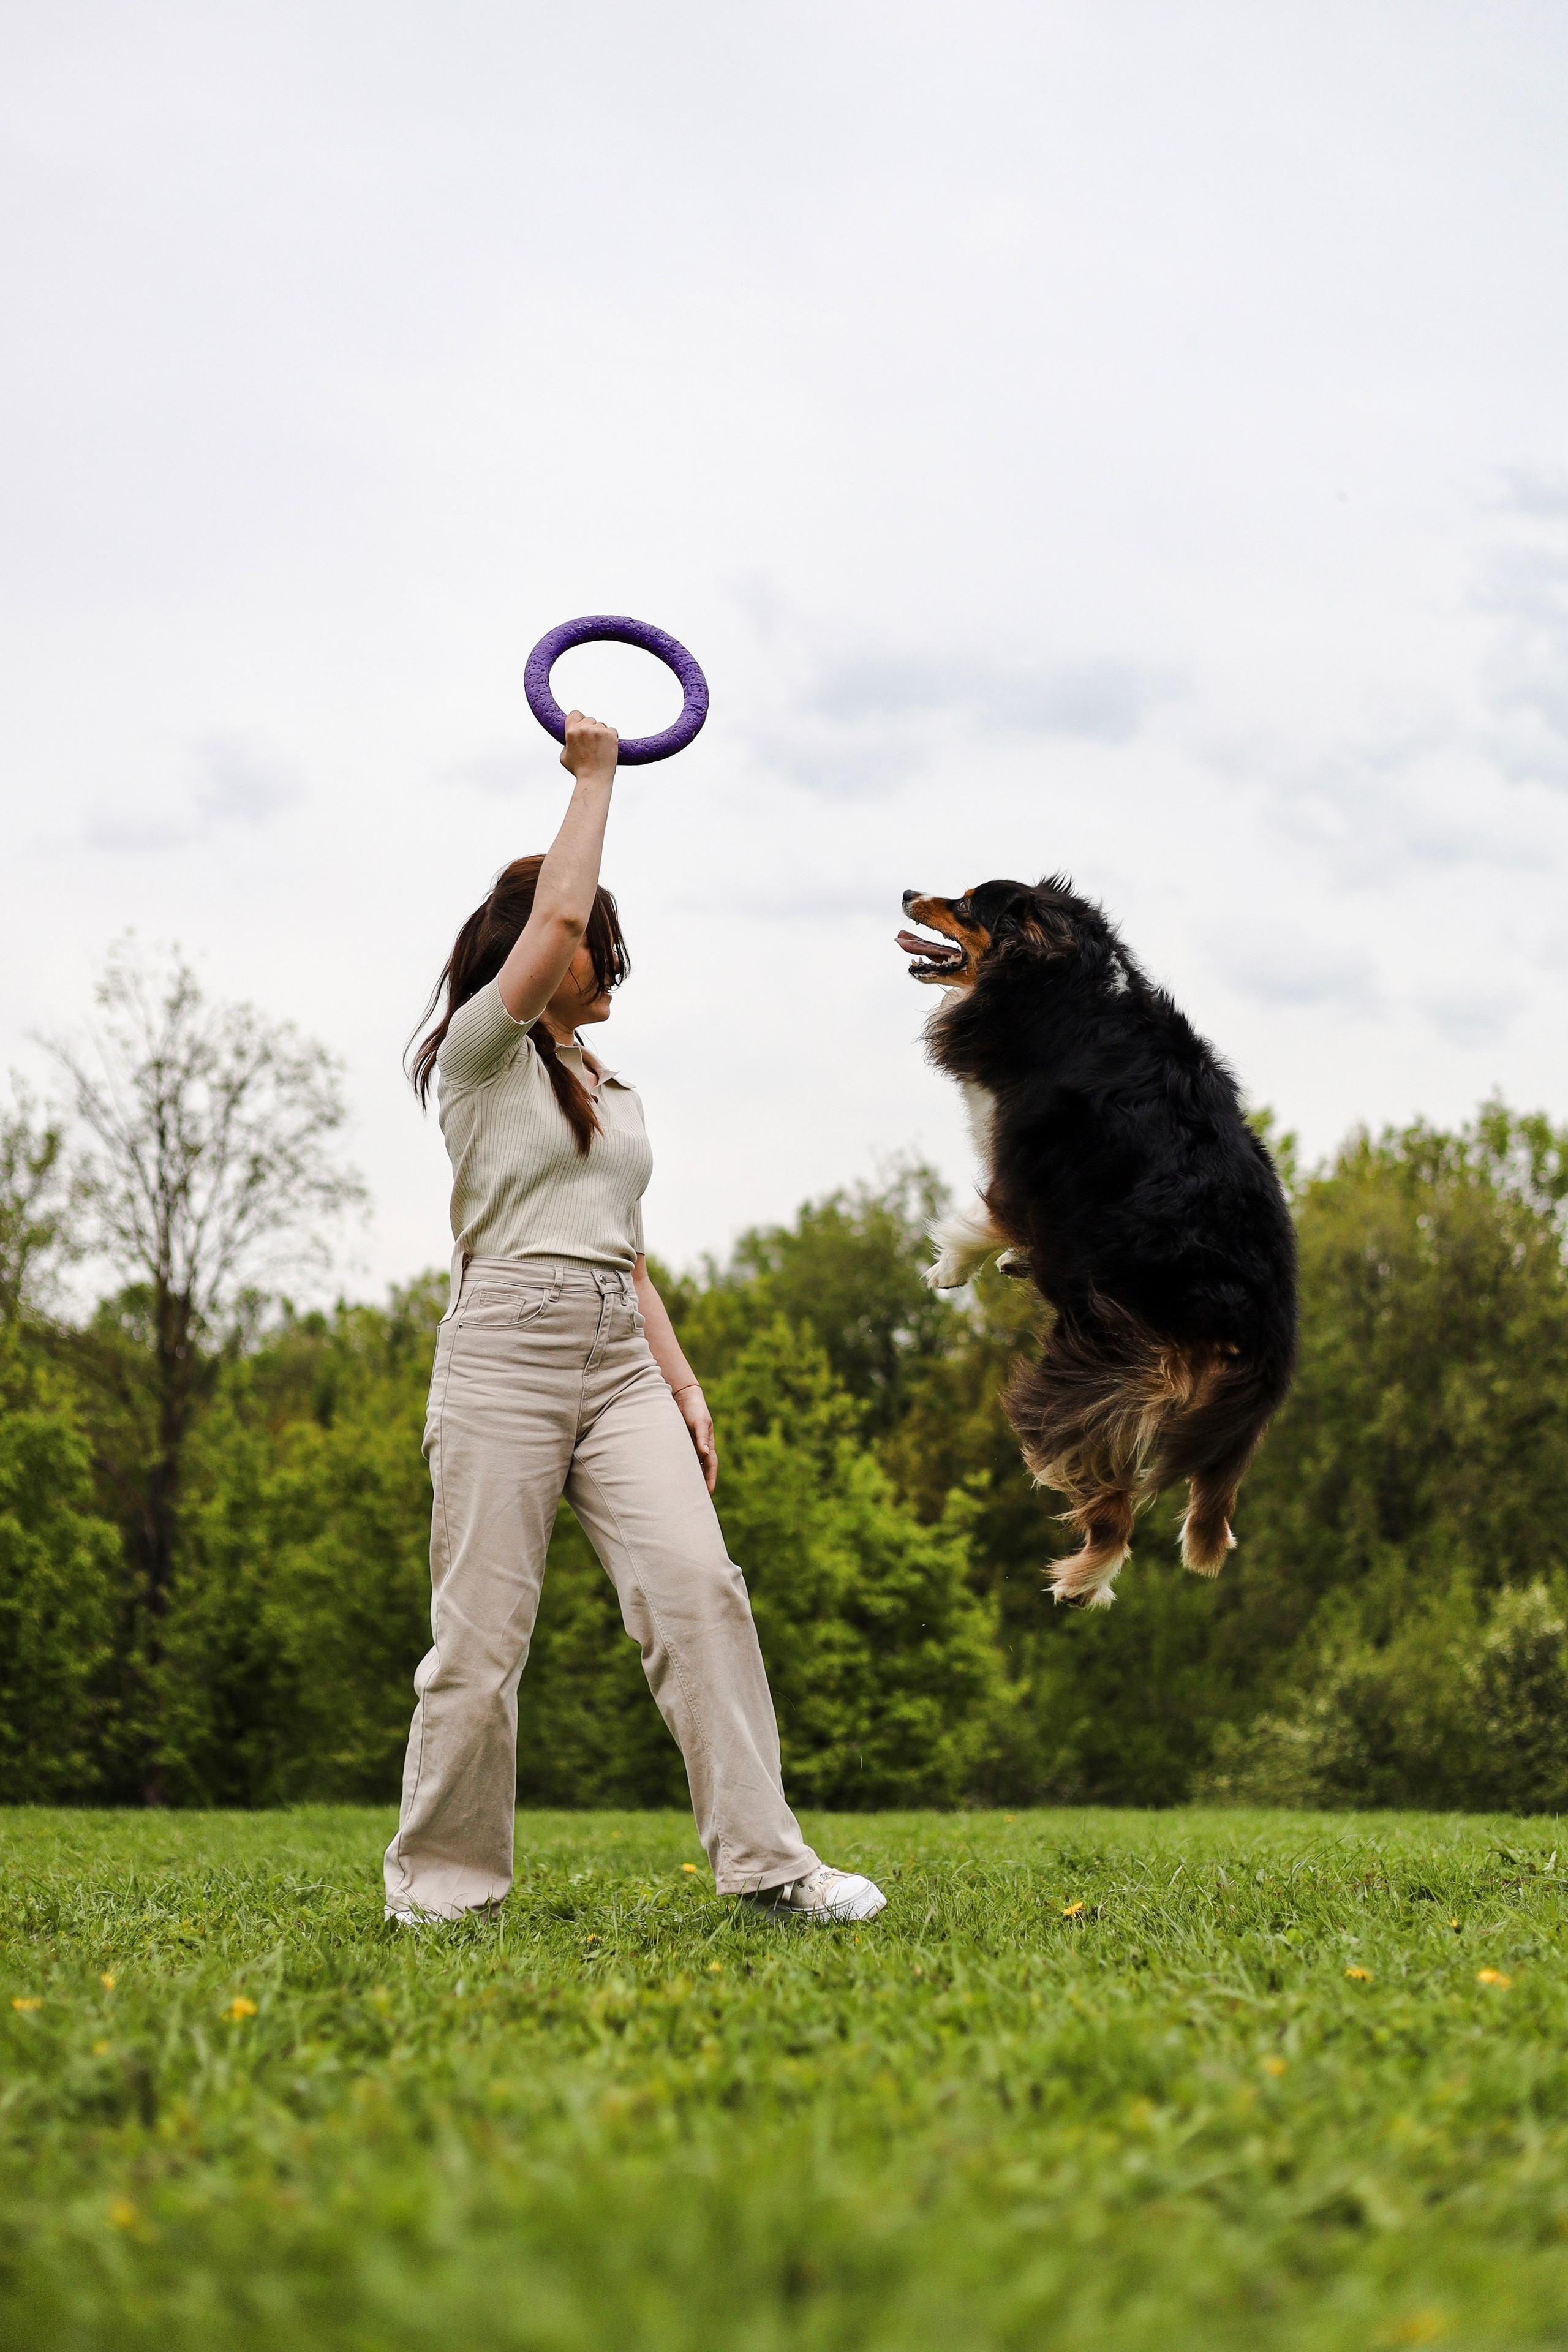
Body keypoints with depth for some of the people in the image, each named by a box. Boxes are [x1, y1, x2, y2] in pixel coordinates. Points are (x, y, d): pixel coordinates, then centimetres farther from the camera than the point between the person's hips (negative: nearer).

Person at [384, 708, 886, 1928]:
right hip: (505, 1350, -5)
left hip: (621, 1362, 6)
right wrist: (596, 773, 1)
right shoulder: (481, 1051, 4)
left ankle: (766, 1859, -16)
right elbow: (559, 912, -10)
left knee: (697, 1579, -13)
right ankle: (438, 1885, 9)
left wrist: (686, 1385, 13)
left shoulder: (616, 1093, 24)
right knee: (483, 1631, -5)